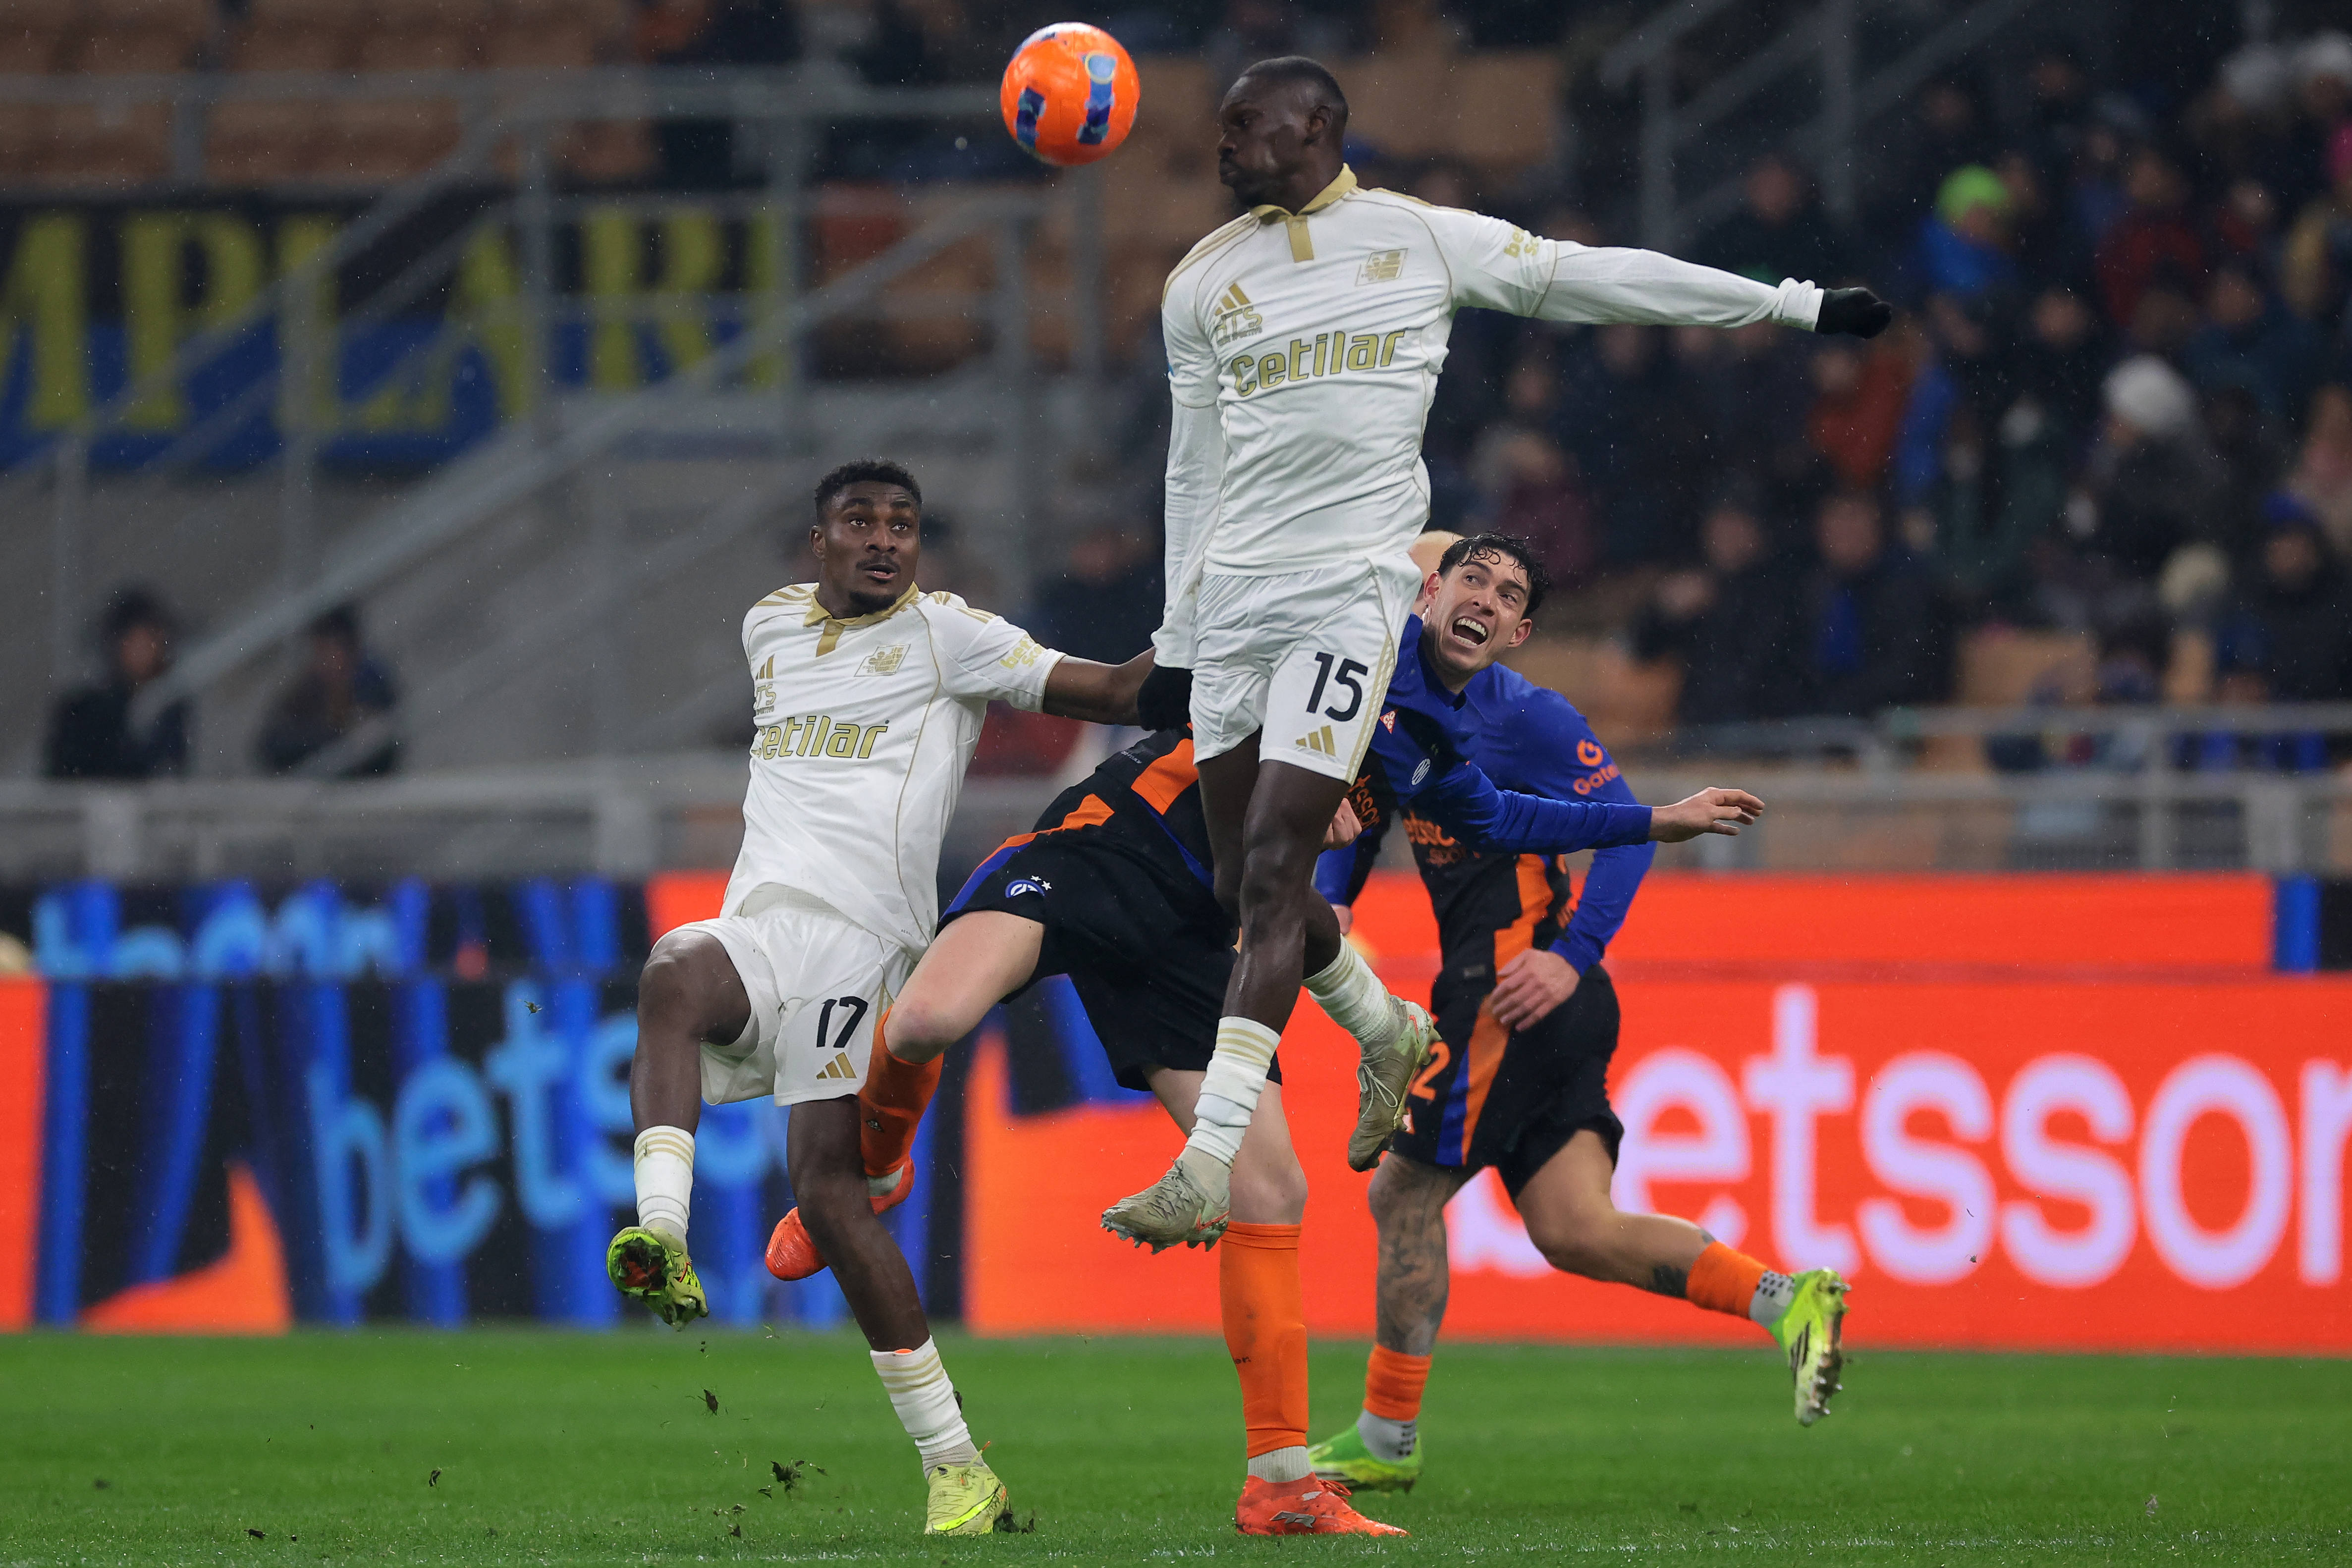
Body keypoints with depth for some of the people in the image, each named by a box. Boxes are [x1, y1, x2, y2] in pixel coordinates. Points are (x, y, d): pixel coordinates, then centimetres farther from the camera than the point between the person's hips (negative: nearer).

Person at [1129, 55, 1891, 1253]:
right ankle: (1388, 1030, 33)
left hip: (1353, 591, -4)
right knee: (1243, 885, 4)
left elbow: (1600, 280, 9)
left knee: (1273, 873, -14)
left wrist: (1798, 306, 10)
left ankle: (1209, 1162, -16)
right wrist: (1176, 644, 15)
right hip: (1233, 592, 4)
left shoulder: (1422, 241, 3)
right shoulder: (1203, 283, 12)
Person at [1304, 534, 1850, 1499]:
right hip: (1490, 994, 8)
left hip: (1522, 990, -8)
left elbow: (1629, 830, -14)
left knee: (1404, 1194, -2)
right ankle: (1785, 1301, -2)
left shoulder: (1522, 716, -9)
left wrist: (1573, 957, -22)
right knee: (1574, 1232, 1)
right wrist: (1328, 904, 2)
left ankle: (1386, 1439, 7)